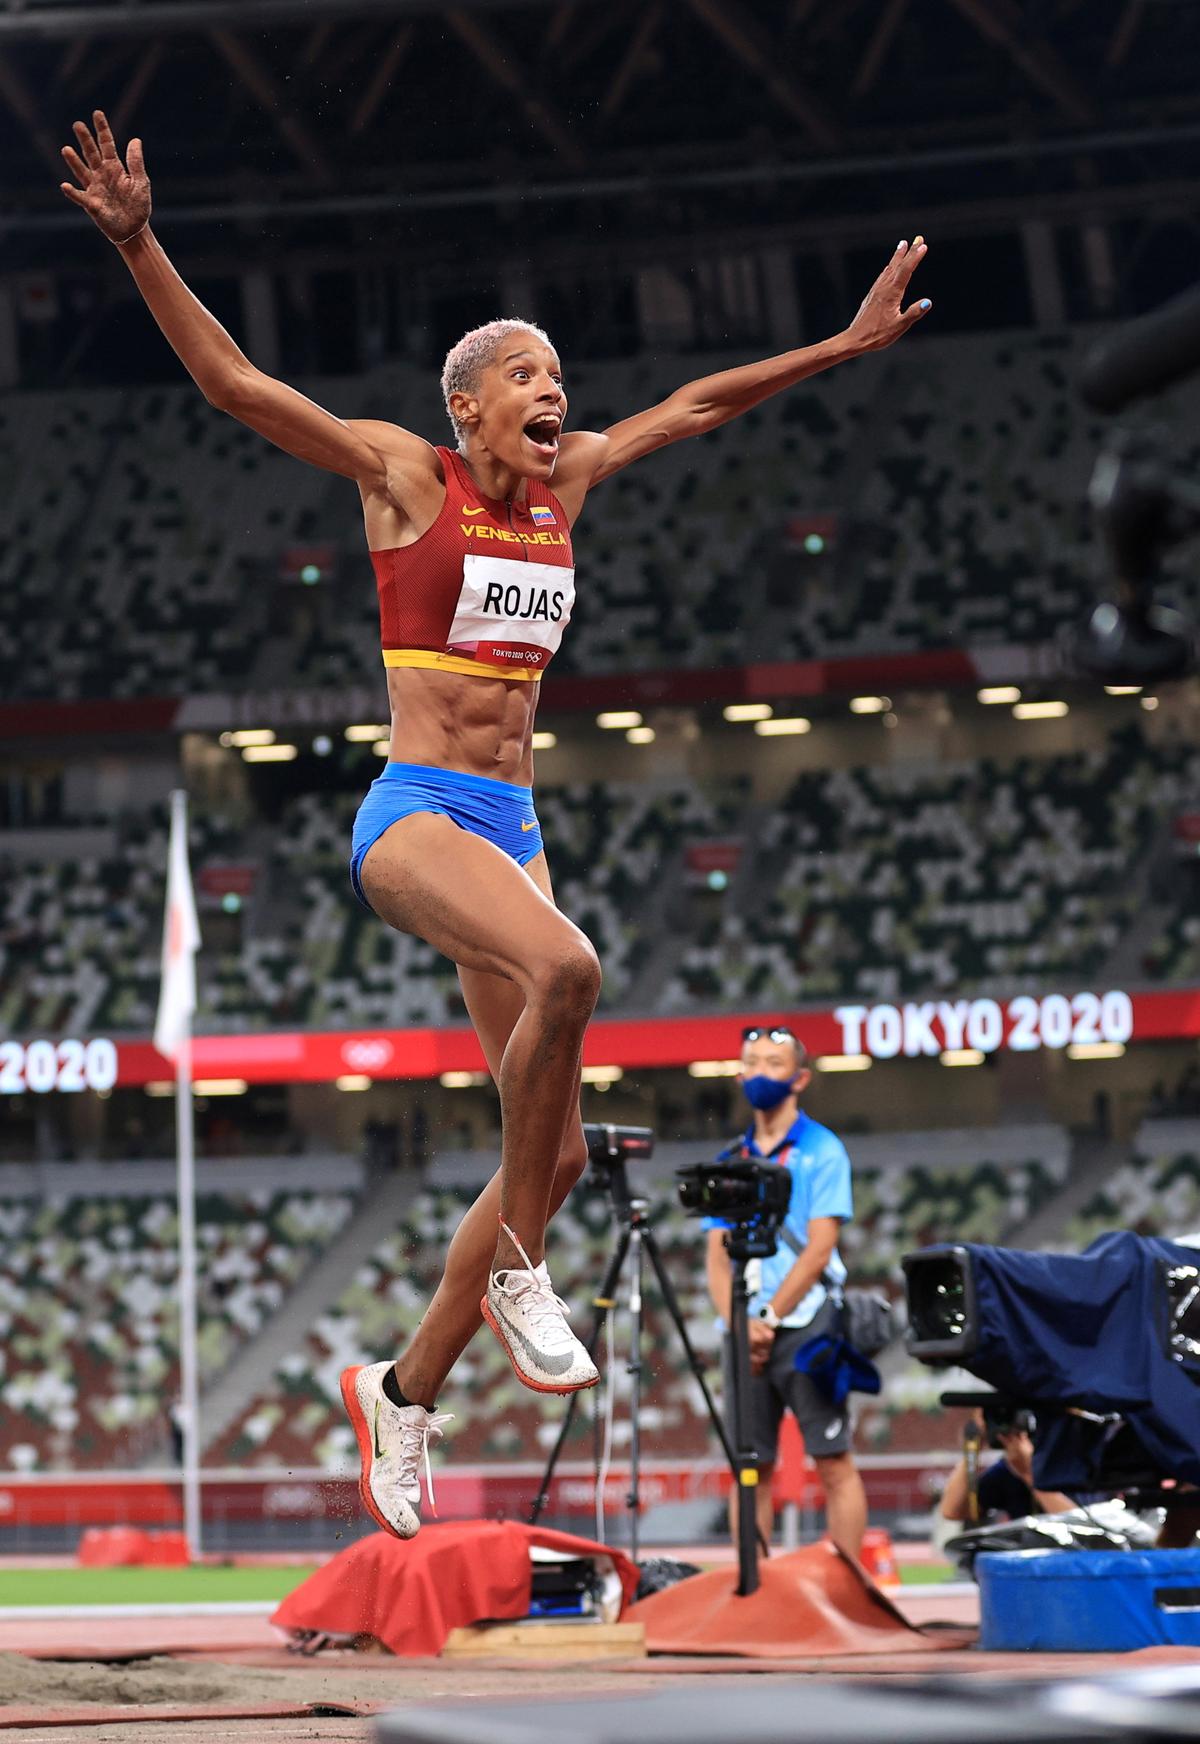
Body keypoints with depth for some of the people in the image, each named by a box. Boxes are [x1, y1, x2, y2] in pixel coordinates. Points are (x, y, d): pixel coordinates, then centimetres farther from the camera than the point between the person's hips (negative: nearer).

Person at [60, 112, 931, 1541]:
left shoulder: (565, 480, 14)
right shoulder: (403, 472, -1)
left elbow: (692, 406, 26)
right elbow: (233, 384, -7)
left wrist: (848, 344, 29)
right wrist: (140, 247, -18)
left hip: (511, 824, 7)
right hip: (413, 815, -6)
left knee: (559, 1154, -1)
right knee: (565, 965, -37)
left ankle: (404, 1391, 16)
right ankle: (516, 1273, -20)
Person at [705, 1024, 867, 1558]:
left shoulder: (821, 1149, 1)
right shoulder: (731, 1161, 15)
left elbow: (819, 1247, -7)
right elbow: (717, 1257, 10)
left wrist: (771, 1318, -12)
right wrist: (741, 1322, -7)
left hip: (805, 1326, -5)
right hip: (745, 1331, 5)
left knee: (833, 1462, -6)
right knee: (749, 1466, 4)